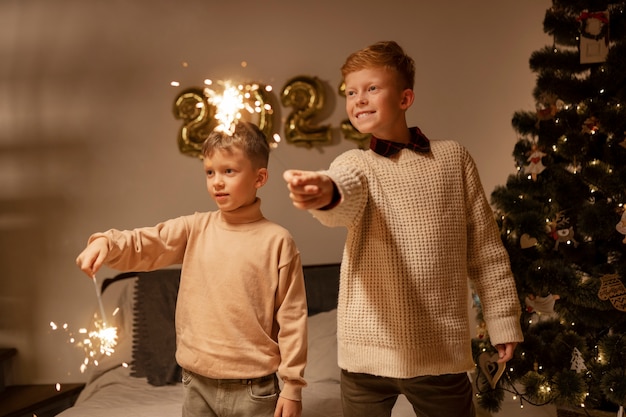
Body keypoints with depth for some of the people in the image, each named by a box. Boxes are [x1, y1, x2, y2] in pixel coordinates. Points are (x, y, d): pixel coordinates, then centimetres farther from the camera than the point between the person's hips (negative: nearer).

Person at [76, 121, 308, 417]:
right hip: (197, 385, 3)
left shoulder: (277, 241, -8)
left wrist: (292, 385, -6)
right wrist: (106, 243, -29)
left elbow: (291, 316, -6)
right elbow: (141, 244, -7)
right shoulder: (194, 229, 2)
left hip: (253, 390, -3)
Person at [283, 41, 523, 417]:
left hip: (443, 351, 0)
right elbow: (346, 195, -26)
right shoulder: (355, 164, 0)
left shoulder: (453, 158, 3)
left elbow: (485, 248, 8)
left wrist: (503, 319, 9)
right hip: (368, 352, 0)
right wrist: (327, 192, -49)